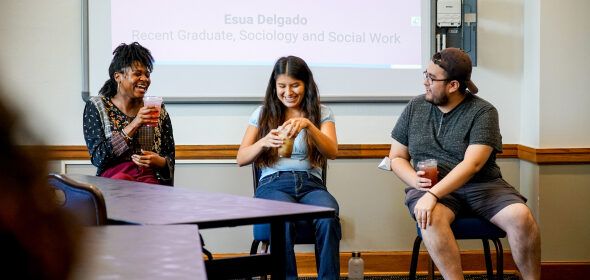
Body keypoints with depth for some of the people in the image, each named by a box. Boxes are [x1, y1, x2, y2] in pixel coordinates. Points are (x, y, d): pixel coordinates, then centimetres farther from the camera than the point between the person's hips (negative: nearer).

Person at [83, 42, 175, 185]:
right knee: (121, 179, -36)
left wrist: (159, 161, -7)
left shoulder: (158, 109, 15)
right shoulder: (96, 107, 8)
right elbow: (98, 157, -4)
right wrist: (134, 125, -12)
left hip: (151, 180, 1)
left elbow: (170, 159, 19)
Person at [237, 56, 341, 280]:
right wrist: (264, 142, -11)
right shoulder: (263, 113, 16)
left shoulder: (322, 113, 15)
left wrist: (308, 124, -19)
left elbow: (332, 152, -2)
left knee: (328, 217, -35)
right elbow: (241, 159, 10)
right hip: (273, 185, 0)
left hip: (310, 184, 1)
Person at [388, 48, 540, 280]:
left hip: (481, 185, -1)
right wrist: (415, 180, -9)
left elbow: (472, 164, -17)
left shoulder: (483, 112, -4)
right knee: (431, 217, -35)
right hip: (430, 187, 1)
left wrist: (433, 195, -29)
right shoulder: (415, 107, 9)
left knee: (520, 216, -28)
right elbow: (396, 157, 14)